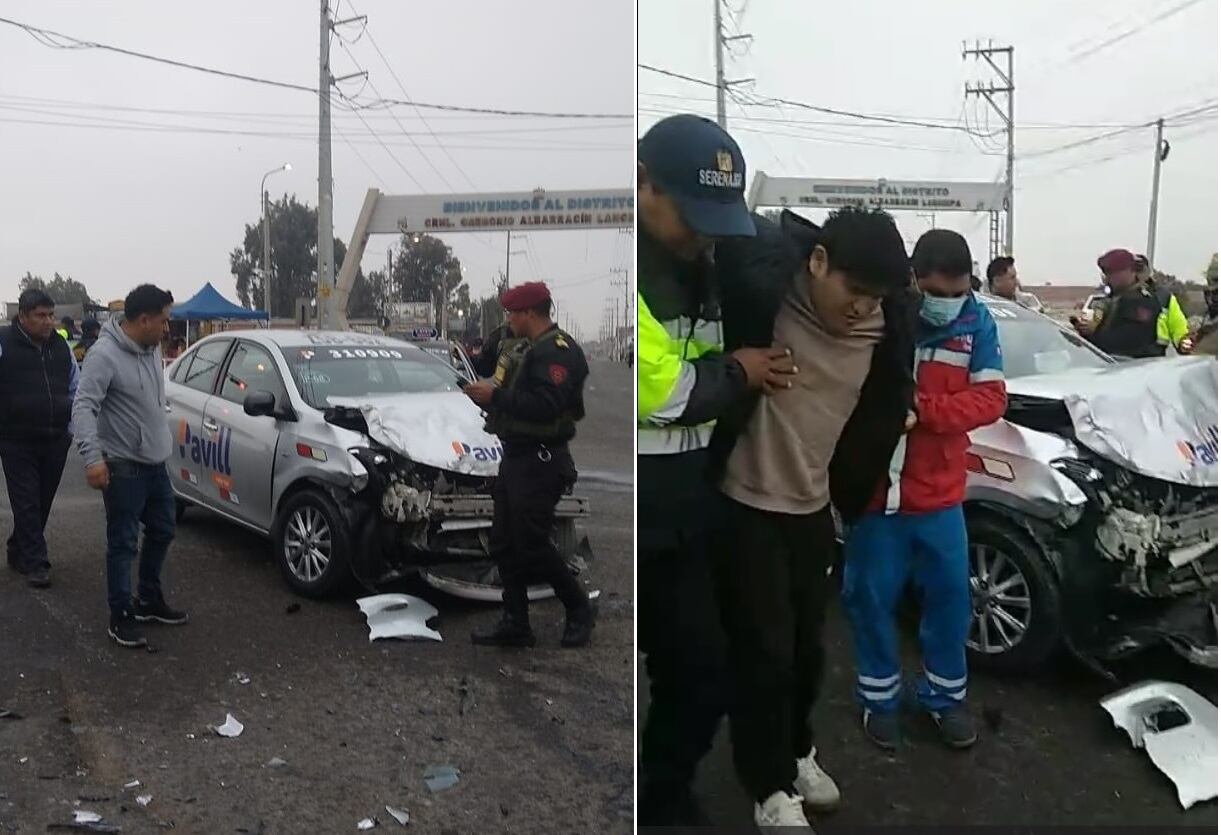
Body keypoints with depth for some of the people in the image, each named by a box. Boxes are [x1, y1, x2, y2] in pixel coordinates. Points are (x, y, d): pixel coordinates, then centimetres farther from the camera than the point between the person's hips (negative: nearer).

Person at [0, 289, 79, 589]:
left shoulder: (61, 346, 9)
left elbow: (76, 389, 17)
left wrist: (71, 427, 11)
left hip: (55, 441, 5)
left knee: (43, 502, 11)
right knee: (27, 503, -1)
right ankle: (35, 563, 4)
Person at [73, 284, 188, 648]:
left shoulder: (152, 348, 6)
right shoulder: (105, 354, -20)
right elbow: (83, 406, -25)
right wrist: (92, 457, -34)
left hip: (156, 463, 9)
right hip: (124, 467, -9)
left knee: (162, 532, 18)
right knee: (123, 543, -1)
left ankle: (149, 600, 33)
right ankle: (121, 616, 10)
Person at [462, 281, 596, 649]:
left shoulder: (558, 350, -16)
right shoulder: (525, 348, 16)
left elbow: (544, 406, -27)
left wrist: (496, 395, -22)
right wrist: (487, 393, 3)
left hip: (540, 462, -10)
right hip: (516, 457, 10)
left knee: (532, 546, -4)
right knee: (505, 544, 11)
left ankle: (579, 609, 16)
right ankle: (515, 624, 20)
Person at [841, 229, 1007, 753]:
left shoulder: (977, 322, -3)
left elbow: (990, 399, -8)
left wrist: (924, 410, -23)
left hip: (940, 494, 3)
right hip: (874, 488, -2)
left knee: (951, 596, 12)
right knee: (871, 599, 9)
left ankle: (946, 696, 33)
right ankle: (879, 697, 29)